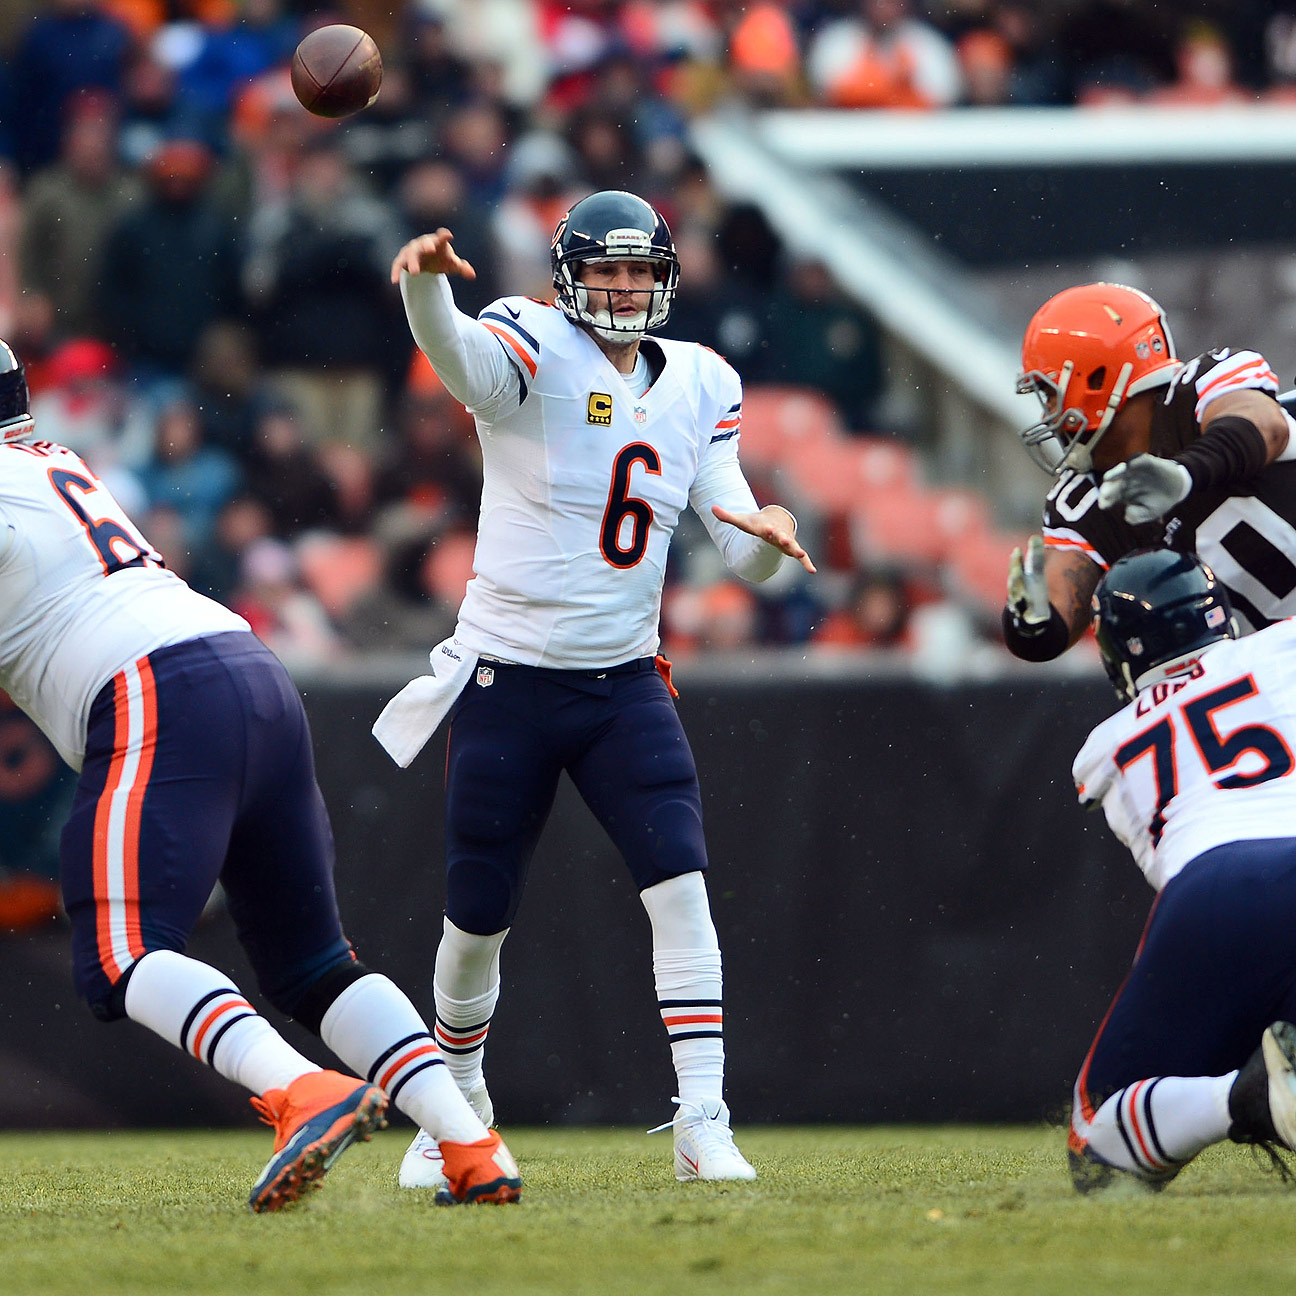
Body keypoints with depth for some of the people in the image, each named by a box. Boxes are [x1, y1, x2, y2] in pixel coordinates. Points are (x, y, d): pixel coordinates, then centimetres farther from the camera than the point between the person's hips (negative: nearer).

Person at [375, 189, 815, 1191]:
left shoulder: (699, 385, 6)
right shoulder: (535, 350, -9)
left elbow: (742, 554, 4)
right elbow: (460, 359, -35)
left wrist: (770, 534, -21)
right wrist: (427, 283, -57)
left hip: (625, 683, 3)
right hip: (508, 679, -3)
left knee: (680, 883, -15)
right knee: (479, 919, 7)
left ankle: (703, 1125, -14)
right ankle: (459, 1103, 32)